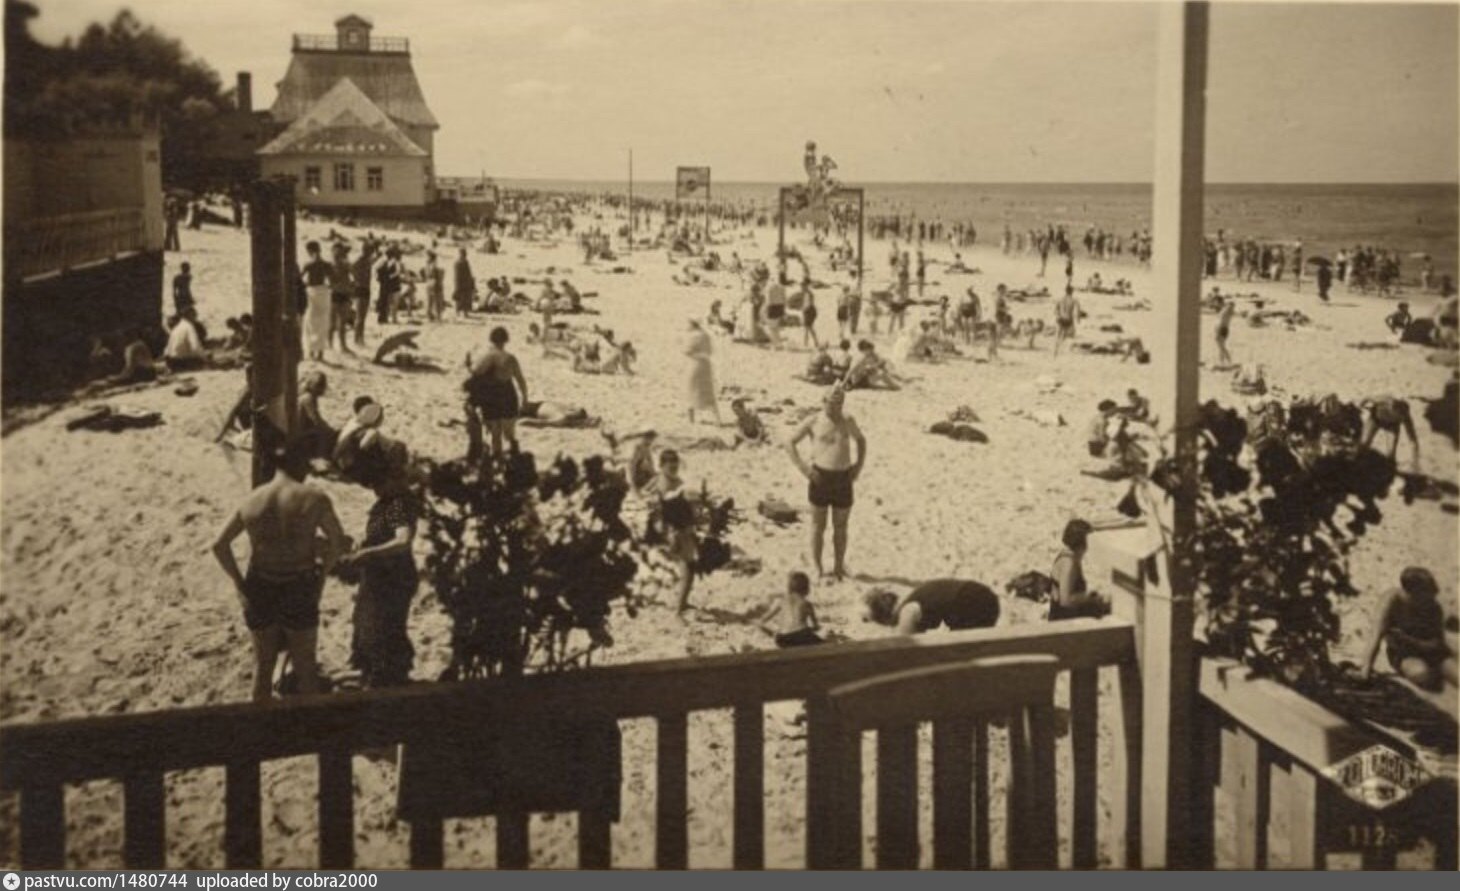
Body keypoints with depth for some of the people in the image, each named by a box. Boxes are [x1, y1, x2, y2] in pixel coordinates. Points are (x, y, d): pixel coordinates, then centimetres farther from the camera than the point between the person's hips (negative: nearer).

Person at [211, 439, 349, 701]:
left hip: (259, 589, 3)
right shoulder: (313, 499, -10)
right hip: (299, 590, -3)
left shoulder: (251, 500, 0)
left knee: (263, 662, 20)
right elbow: (339, 543, -7)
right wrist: (322, 573, 6)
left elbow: (220, 545, 2)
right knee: (305, 664, 13)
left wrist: (239, 583, 6)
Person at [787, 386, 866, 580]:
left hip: (843, 478, 3)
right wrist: (802, 467, -10)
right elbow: (790, 443, 1)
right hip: (820, 477, -3)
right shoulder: (813, 422, -2)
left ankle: (838, 567, 21)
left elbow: (861, 440, 26)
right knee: (818, 526, 4)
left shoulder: (848, 421, 9)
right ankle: (818, 569, 12)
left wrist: (859, 464, 11)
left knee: (840, 527, 10)